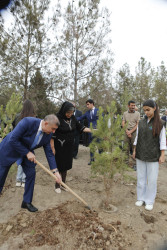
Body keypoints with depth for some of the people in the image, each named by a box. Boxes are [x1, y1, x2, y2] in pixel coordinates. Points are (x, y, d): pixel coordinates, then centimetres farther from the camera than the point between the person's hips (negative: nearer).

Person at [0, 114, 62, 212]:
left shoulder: (48, 135, -15)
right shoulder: (27, 122, -35)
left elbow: (49, 152, -8)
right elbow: (13, 140, -31)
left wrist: (55, 171, -12)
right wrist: (27, 153, -27)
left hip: (27, 152, 5)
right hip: (10, 149, -5)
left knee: (31, 174, -1)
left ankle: (27, 202, 18)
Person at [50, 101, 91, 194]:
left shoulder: (72, 118, 0)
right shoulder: (57, 118, -17)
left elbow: (80, 127, 7)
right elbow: (52, 134, -14)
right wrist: (52, 148, -14)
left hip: (69, 147, 5)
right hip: (59, 147, -5)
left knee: (66, 166, 13)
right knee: (59, 166, 5)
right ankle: (57, 185, 24)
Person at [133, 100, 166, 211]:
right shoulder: (141, 122, 4)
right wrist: (134, 151, 8)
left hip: (153, 156, -3)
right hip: (140, 155, 3)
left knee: (152, 179, 4)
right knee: (141, 177, 11)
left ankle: (150, 201, 21)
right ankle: (141, 198, 26)